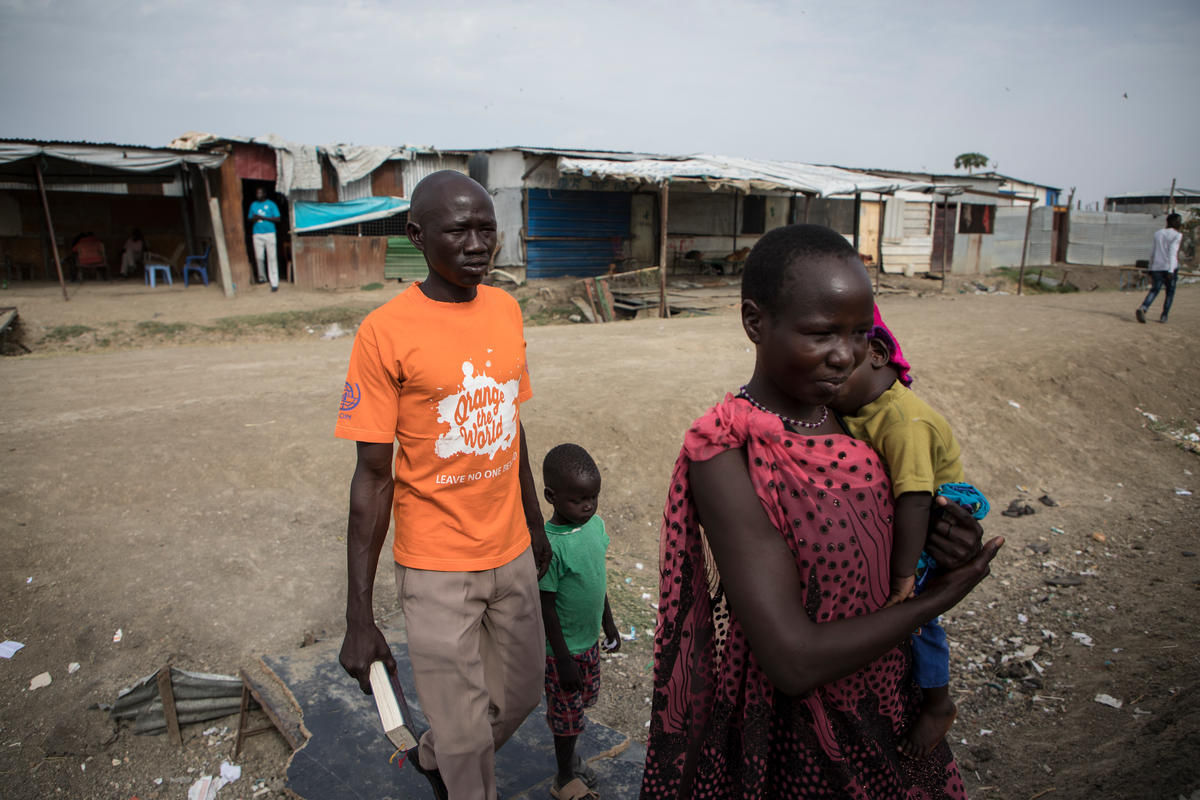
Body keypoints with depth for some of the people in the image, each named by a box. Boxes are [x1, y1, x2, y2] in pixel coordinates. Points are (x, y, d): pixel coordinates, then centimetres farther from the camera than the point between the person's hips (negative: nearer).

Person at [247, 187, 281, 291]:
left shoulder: (271, 205, 4)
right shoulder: (253, 205, 15)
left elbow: (277, 218, -3)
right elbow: (249, 218, 21)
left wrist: (263, 217, -11)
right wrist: (254, 218, -3)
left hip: (270, 233, -3)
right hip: (257, 234, 3)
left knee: (272, 258, -7)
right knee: (259, 257, 0)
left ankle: (274, 283, -6)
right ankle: (262, 277, 24)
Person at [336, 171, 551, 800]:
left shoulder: (506, 310, 1)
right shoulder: (385, 332, -15)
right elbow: (372, 476, -13)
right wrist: (358, 618, -10)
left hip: (511, 553, 6)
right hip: (437, 567, -5)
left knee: (520, 694, 22)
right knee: (467, 737, 6)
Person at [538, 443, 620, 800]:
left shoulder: (595, 525, -7)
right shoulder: (551, 545, -29)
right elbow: (546, 607, -22)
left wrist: (608, 624, 16)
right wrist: (563, 659, -16)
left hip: (589, 639, 7)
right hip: (563, 647, -7)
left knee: (585, 700, 24)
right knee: (567, 712, 12)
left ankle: (569, 754, 49)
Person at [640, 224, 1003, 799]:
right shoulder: (725, 452, -28)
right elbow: (795, 662, -29)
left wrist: (946, 540, -14)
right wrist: (939, 597, -17)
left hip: (885, 701, 7)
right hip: (795, 736, -6)